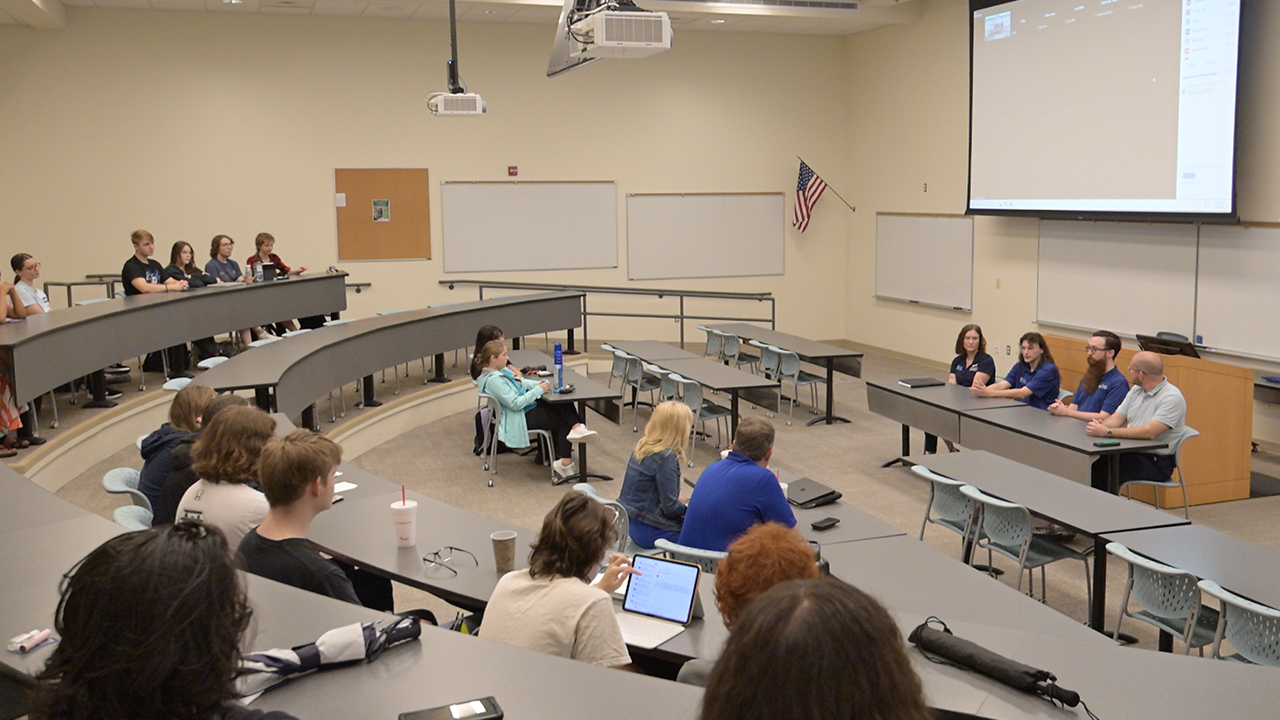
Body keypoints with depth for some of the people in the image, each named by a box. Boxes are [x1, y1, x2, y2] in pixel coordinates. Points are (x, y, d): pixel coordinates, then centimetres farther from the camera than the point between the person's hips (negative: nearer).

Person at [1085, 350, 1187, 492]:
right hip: (1132, 453, 7)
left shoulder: (1172, 397, -15)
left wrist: (1108, 432, -26)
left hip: (1157, 463, -7)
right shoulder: (1136, 390, 12)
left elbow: (1150, 432, -25)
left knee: (1104, 467, -28)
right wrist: (1100, 425, -12)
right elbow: (1117, 417, 12)